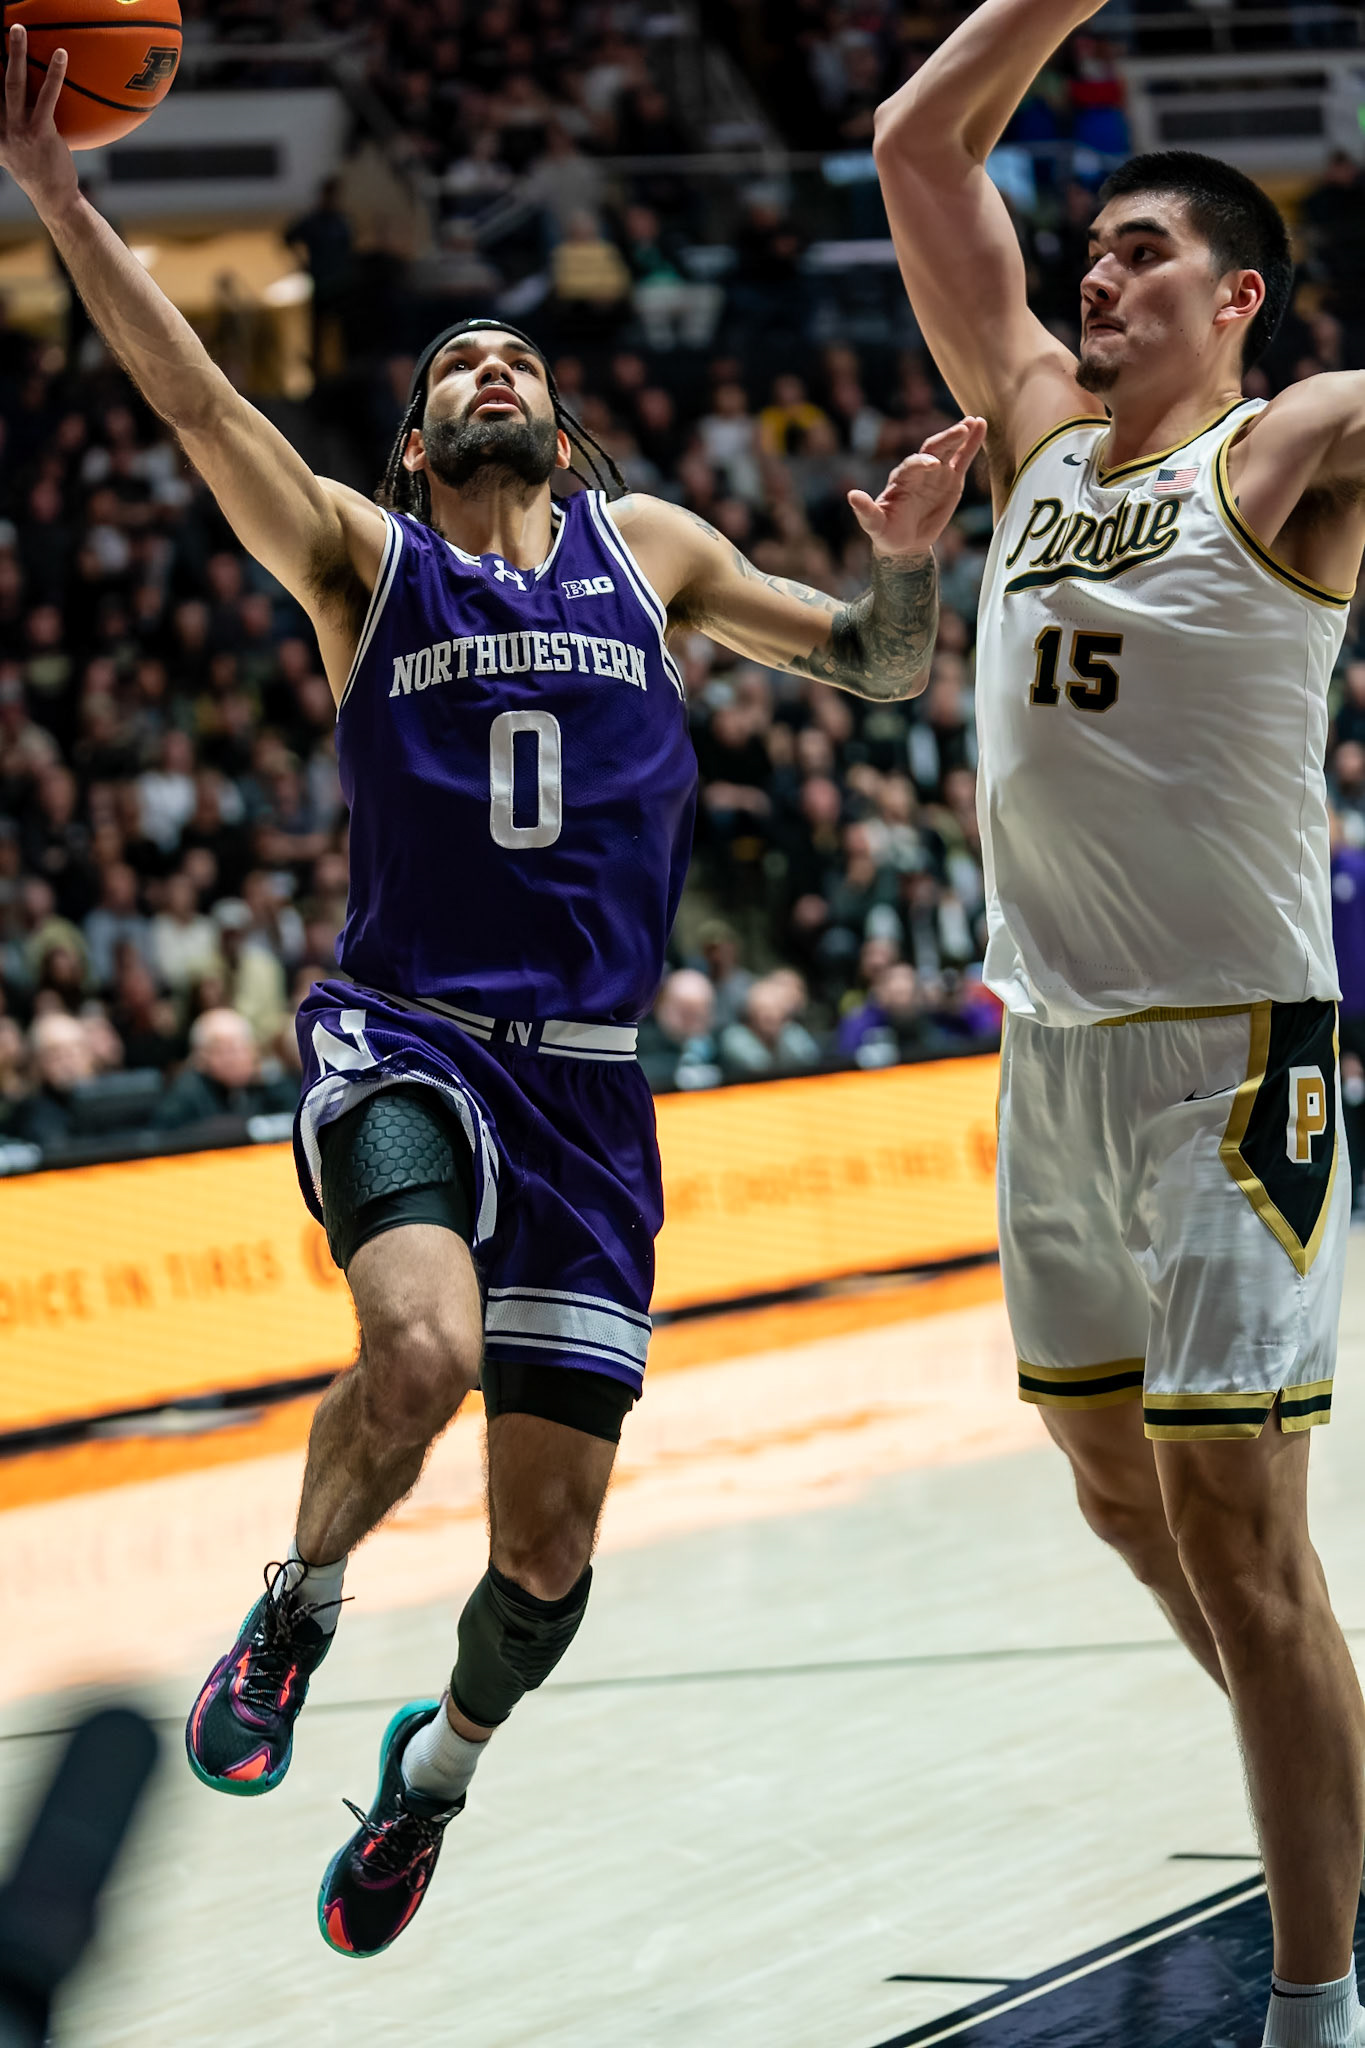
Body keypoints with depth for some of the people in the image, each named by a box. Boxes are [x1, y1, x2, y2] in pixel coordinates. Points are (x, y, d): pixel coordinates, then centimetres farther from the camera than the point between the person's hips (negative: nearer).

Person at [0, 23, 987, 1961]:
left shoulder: (647, 546, 14)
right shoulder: (360, 555, 6)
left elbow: (881, 667, 19)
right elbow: (191, 392, -8)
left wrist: (908, 557, -3)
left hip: (586, 1082, 3)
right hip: (404, 1038, -3)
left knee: (547, 1549, 0)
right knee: (424, 1350, -34)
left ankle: (435, 1769, 33)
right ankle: (298, 1605, -3)